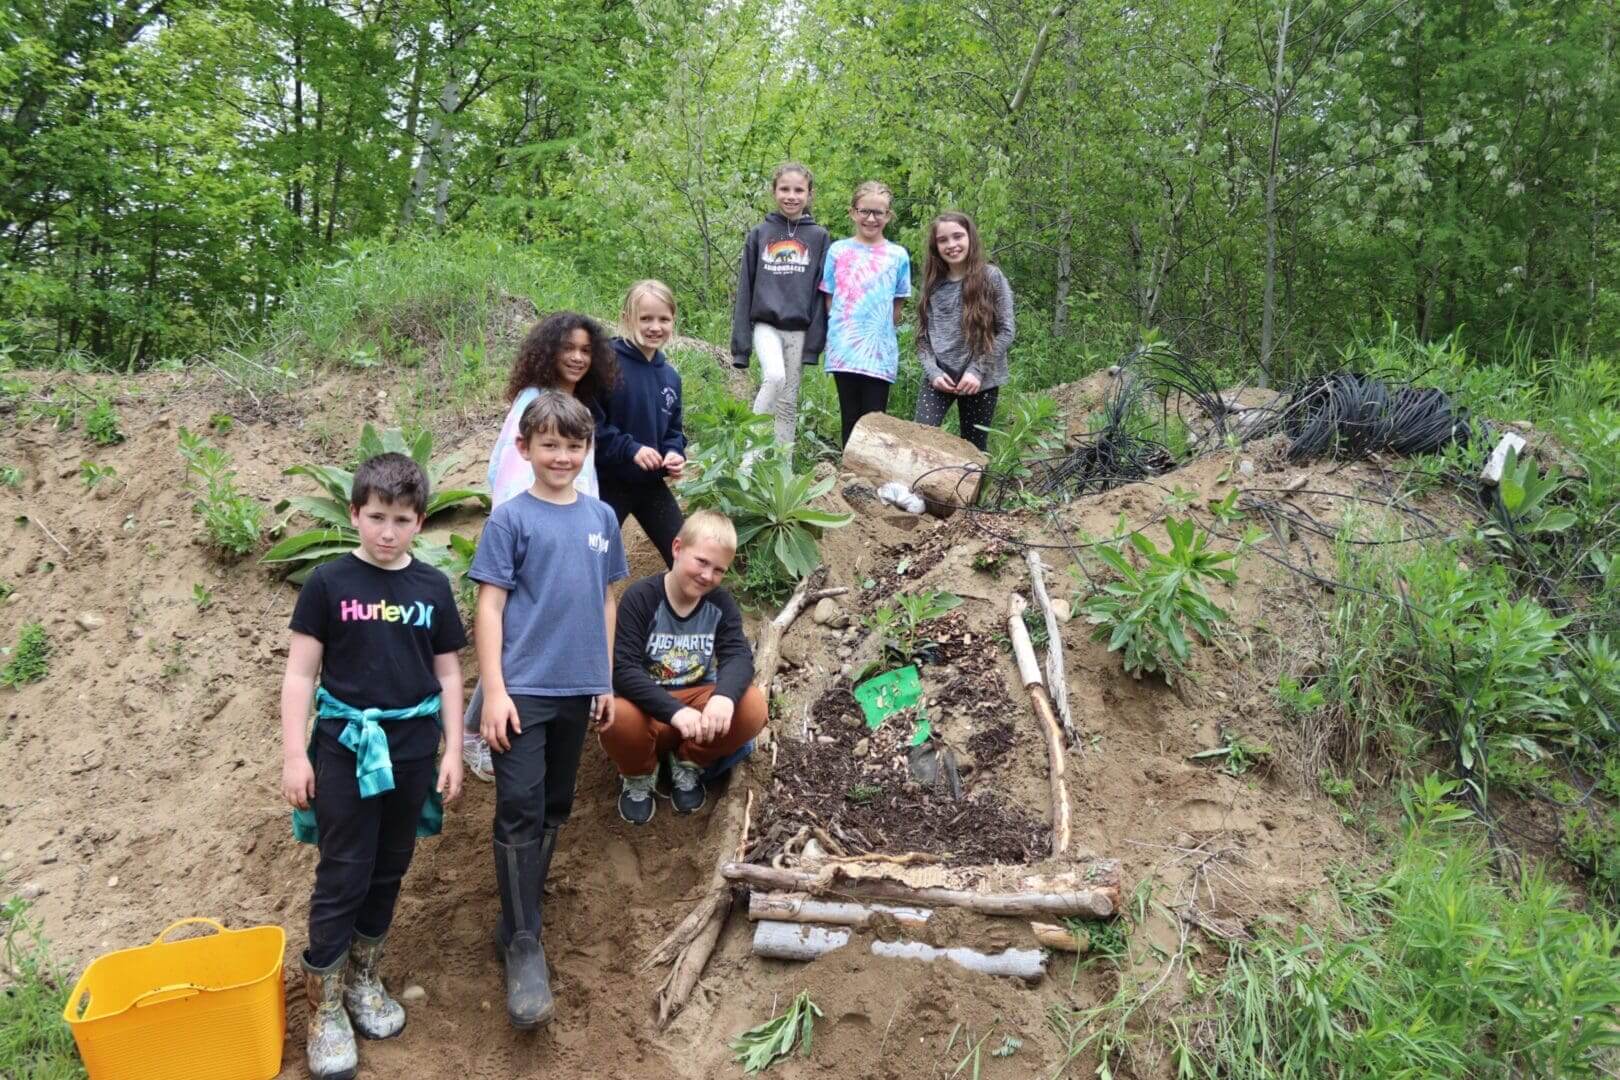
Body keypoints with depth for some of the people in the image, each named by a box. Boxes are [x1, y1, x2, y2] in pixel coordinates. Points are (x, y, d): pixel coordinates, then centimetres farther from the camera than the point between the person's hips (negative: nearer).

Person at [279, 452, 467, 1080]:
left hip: (411, 747, 3)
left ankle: (364, 979, 33)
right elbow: (300, 672, -4)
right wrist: (294, 753, -8)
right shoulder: (329, 583, -5)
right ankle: (324, 1008, 14)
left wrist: (452, 750, 4)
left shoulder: (432, 587, 2)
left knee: (389, 871, 15)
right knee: (342, 877, 0)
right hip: (345, 746, -3)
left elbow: (448, 673, 7)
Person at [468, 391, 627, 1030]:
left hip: (577, 688, 5)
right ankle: (522, 942, 4)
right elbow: (489, 606, -8)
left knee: (555, 808, 15)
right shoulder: (510, 519, -6)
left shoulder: (601, 518, 7)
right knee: (519, 810, -5)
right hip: (523, 689, -5)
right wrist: (494, 691, -13)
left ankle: (526, 901, 33)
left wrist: (606, 679, 12)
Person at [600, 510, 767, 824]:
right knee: (617, 717, -38)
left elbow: (738, 656, -17)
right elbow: (622, 669, -24)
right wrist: (675, 711, -39)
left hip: (698, 702, 3)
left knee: (752, 706, -27)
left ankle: (688, 764, 3)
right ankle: (637, 776, 0)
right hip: (649, 708, -3)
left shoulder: (722, 604, -2)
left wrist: (724, 696, -42)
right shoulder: (640, 598, -14)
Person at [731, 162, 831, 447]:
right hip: (766, 325, -1)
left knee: (789, 403, 6)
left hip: (799, 330, 1)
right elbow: (745, 289, 5)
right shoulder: (759, 234, 5)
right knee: (775, 376, -27)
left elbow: (822, 293, 2)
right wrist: (740, 343, 0)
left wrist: (815, 341, -6)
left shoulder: (819, 237, 4)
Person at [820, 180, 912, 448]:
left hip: (880, 352, 0)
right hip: (845, 350, 0)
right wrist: (840, 332, -1)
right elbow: (829, 300, 6)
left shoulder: (898, 255, 4)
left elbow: (897, 306, 9)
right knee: (850, 419, 7)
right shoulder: (838, 251, 4)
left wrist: (880, 331, 7)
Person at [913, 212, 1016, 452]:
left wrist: (977, 370, -13)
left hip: (980, 380, -2)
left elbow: (1005, 332, -5)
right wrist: (933, 371, -9)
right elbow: (923, 336, 7)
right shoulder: (933, 284, 7)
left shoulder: (992, 277, -2)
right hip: (939, 378, 2)